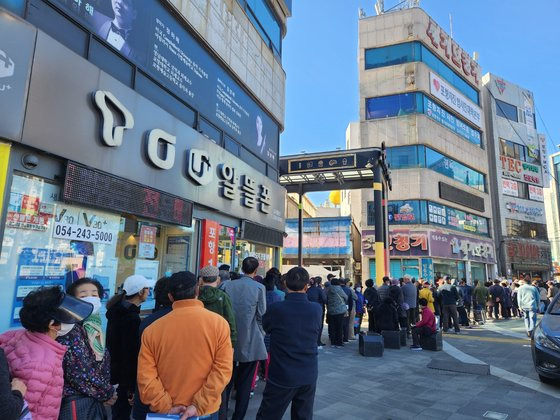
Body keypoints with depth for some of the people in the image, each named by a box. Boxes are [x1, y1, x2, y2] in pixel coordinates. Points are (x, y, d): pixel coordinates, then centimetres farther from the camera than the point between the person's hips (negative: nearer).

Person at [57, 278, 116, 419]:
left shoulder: (94, 327, 6)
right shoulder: (71, 329, -18)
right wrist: (106, 393, -11)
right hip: (76, 402, -7)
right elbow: (78, 372, -22)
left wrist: (106, 390, 4)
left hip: (94, 401, 8)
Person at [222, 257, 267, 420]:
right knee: (245, 382, 11)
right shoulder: (259, 288, -11)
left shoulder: (229, 285, -2)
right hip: (250, 341, -3)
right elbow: (261, 316, -9)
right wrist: (261, 335, 7)